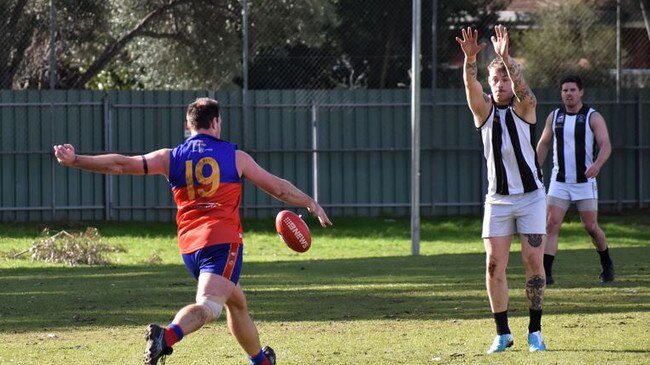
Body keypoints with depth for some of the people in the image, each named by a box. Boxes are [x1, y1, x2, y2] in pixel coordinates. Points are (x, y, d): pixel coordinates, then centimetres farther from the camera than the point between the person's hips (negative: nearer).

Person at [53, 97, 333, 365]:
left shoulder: (171, 158, 9)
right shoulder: (235, 157, 4)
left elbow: (122, 165, 3)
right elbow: (278, 187, 11)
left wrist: (74, 160, 7)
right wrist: (312, 204, 24)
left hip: (190, 247, 5)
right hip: (223, 242, -5)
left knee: (236, 303, 24)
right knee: (208, 306, -23)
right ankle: (168, 335, -50)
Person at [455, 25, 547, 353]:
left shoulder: (524, 107, -1)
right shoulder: (484, 109, 3)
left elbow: (521, 86, -23)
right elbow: (471, 87, -16)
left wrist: (506, 58, -38)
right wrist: (469, 60, -36)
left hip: (530, 196, -2)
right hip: (497, 199, 2)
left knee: (533, 262, -3)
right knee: (494, 265, -4)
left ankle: (535, 331, 5)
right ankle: (503, 333, 3)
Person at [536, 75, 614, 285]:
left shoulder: (593, 117, -4)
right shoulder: (554, 117, 8)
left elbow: (605, 145, -13)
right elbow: (543, 144, 20)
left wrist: (597, 165, -33)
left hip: (584, 181, -3)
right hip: (559, 181, 3)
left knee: (591, 227, 4)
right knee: (551, 225, -11)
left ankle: (607, 265, 29)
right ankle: (546, 273, -15)